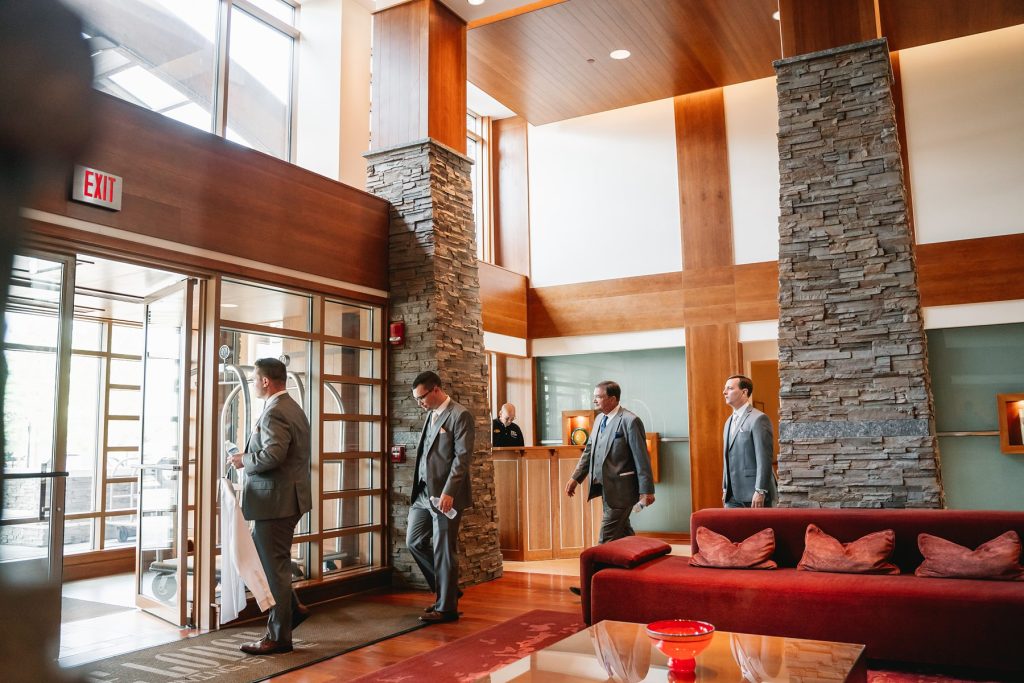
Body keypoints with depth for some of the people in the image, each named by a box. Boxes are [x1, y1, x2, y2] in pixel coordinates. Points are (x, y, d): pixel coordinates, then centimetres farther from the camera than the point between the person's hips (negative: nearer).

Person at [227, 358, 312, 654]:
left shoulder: (275, 412, -18)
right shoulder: (292, 407, 14)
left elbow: (272, 455, -29)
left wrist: (243, 460, -13)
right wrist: (249, 458, 13)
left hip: (276, 501, -10)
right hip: (287, 497, 10)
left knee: (275, 566, 1)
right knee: (268, 556, 21)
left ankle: (279, 636, 12)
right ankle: (292, 608, 26)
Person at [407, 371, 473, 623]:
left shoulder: (460, 415, -11)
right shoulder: (431, 415, 15)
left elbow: (463, 457, -16)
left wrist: (448, 492, -22)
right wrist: (418, 488, 13)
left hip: (445, 495, -8)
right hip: (424, 493, 9)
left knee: (443, 551, 0)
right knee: (415, 542, 12)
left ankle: (446, 607, 15)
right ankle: (445, 589, 28)